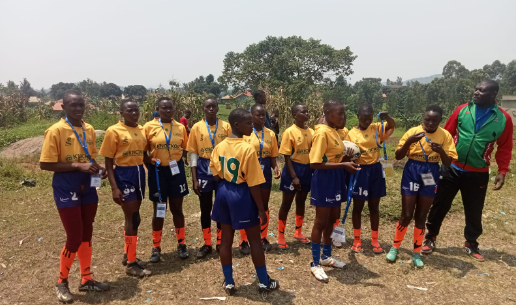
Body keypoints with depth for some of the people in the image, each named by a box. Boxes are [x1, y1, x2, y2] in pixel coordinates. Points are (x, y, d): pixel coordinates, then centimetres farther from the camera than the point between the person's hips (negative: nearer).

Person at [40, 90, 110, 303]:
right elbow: (45, 164, -15)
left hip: (88, 189, 6)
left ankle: (86, 279, 29)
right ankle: (61, 282, 21)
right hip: (67, 191, -6)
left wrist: (98, 169, -5)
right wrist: (78, 166, -23)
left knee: (86, 235, 14)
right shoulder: (56, 131, -12)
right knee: (74, 238, -2)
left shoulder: (89, 129, 6)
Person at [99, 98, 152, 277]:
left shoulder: (142, 130, 8)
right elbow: (108, 162, -10)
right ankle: (131, 264, 10)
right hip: (124, 175, -6)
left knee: (133, 218, 16)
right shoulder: (113, 131, -10)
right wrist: (114, 188, -16)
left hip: (140, 173, 7)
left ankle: (128, 255, 32)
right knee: (133, 218, -4)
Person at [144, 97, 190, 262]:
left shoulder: (180, 127, 3)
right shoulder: (149, 126, -5)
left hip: (176, 170, 2)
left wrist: (177, 158, -6)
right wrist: (150, 161, -15)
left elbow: (185, 148, 11)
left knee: (177, 208, 11)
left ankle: (181, 244, 25)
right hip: (158, 171, -1)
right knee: (159, 210, 8)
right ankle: (156, 247, 23)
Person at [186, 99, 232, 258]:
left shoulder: (226, 126, 0)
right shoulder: (197, 127, -1)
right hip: (204, 171, 0)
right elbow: (193, 154, 0)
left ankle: (220, 242, 26)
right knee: (205, 208, 9)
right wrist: (194, 179, -4)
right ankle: (207, 244, 24)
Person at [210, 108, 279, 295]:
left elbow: (216, 175, 7)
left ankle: (228, 282, 26)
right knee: (254, 240, 10)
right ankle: (264, 282, 24)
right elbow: (253, 184, -18)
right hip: (242, 195, -6)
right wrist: (261, 209, -10)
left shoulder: (219, 147, 1)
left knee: (226, 239, 14)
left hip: (223, 192, 6)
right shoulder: (248, 149, -19)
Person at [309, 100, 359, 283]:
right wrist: (343, 165, -26)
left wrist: (346, 161, 0)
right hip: (324, 180, -9)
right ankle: (315, 264, 16)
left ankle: (326, 256, 35)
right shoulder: (322, 132, -19)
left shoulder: (333, 131, 9)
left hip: (335, 179, 9)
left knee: (331, 220, 18)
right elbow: (315, 163, -26)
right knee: (321, 222, 2)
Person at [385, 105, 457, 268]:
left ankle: (416, 252, 24)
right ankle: (395, 247, 21)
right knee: (406, 215, 1)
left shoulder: (445, 135, -3)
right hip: (411, 173, -1)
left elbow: (448, 163, -4)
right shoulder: (413, 132, -7)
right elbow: (398, 156, -8)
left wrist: (441, 151, -24)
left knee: (421, 216, 10)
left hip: (431, 175, 2)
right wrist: (408, 142, -24)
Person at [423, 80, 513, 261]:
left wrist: (502, 171, -2)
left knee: (474, 211, 13)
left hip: (478, 174, 0)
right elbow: (446, 134, -1)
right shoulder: (463, 110, -3)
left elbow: (505, 147, 3)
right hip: (452, 169, 0)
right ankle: (430, 238, 24)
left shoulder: (503, 118, -3)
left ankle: (471, 244, 34)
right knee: (440, 205, 7)